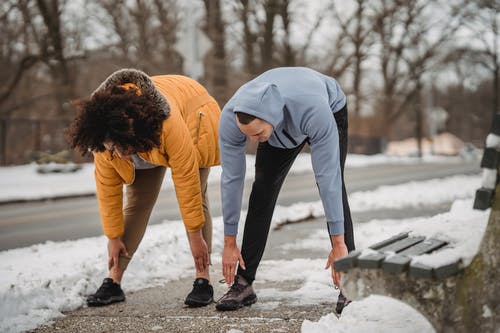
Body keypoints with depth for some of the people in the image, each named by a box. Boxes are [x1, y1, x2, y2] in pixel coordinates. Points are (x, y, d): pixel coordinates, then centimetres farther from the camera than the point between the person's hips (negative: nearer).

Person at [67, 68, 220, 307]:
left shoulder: (170, 126, -45)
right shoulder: (103, 138, -32)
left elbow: (187, 183, -37)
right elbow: (107, 188, -20)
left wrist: (195, 235, -30)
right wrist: (113, 237, -13)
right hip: (145, 144, 4)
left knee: (196, 197, -16)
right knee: (136, 202, -5)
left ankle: (203, 281, -13)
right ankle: (113, 282, -2)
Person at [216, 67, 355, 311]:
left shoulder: (316, 111, -48)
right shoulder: (230, 119, -37)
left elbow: (328, 179, -43)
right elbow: (231, 179, -26)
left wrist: (338, 243, -38)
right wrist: (229, 242, -19)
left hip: (332, 109, -3)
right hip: (279, 129, 3)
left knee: (331, 182, -21)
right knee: (263, 190, -10)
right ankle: (243, 283, -5)